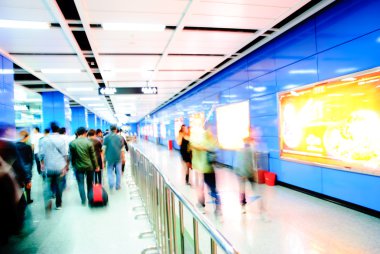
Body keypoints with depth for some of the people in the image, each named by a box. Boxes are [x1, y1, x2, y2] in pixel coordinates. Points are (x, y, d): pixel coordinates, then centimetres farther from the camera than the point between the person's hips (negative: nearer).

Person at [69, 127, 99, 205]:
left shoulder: (72, 143, -7)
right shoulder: (89, 142, -11)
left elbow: (72, 156, -1)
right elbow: (93, 156, -6)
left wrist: (73, 165, 12)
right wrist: (96, 166, 4)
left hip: (78, 166, 0)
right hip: (89, 166, 0)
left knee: (81, 184, 10)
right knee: (90, 183, 16)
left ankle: (83, 200, 13)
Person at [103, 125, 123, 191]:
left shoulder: (107, 137, -4)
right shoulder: (119, 137, 2)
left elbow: (104, 148, -6)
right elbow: (122, 148, 7)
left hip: (110, 157, -1)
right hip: (118, 157, 2)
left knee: (110, 171, 7)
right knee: (118, 172, 11)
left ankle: (111, 185, -13)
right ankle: (117, 186, 18)